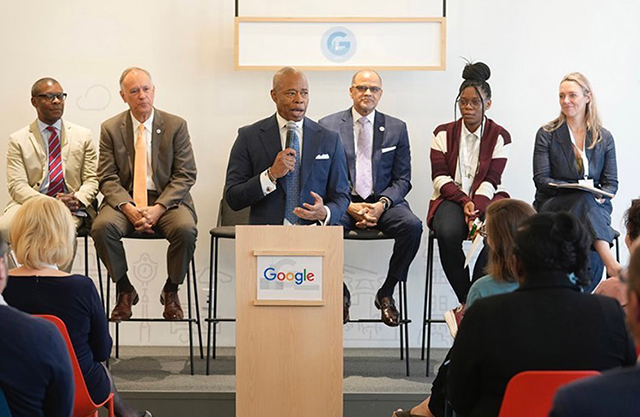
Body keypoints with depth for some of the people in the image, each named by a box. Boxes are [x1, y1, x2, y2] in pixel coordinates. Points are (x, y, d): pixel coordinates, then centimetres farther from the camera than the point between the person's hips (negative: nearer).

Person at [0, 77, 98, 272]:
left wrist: (77, 199, -12)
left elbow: (92, 179, 11)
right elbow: (17, 185, 0)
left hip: (71, 206, 0)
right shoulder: (18, 140, 10)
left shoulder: (83, 136, 15)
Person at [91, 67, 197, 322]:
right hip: (125, 199, 1)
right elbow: (108, 178, 1)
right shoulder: (110, 129, 5)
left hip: (167, 198, -1)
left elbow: (185, 175, -2)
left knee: (186, 229, -32)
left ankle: (171, 292, -5)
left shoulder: (176, 126, 2)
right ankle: (125, 291, -6)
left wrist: (158, 208, -17)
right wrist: (129, 208, -19)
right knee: (102, 227, -30)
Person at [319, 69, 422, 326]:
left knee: (412, 226, -30)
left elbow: (402, 180, 8)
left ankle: (386, 293, -9)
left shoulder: (396, 128, 10)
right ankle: (340, 293, -10)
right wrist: (349, 206, -13)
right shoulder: (328, 126, 5)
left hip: (382, 202, 2)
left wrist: (381, 204, -13)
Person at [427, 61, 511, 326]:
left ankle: (469, 305, -24)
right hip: (451, 198, 0)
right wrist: (464, 202, -16)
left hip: (486, 199, 0)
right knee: (448, 233, -35)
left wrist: (476, 206, -21)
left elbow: (491, 180, -3)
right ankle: (467, 301, -20)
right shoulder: (443, 134, 9)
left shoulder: (500, 136, 6)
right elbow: (440, 176, 0)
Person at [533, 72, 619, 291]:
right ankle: (612, 266, -49)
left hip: (594, 206, 2)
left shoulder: (604, 138, 13)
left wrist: (601, 196, -13)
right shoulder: (546, 134, 7)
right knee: (584, 200, -38)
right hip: (553, 205, -2)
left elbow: (611, 183, 12)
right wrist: (578, 189, -16)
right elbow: (541, 180, -2)